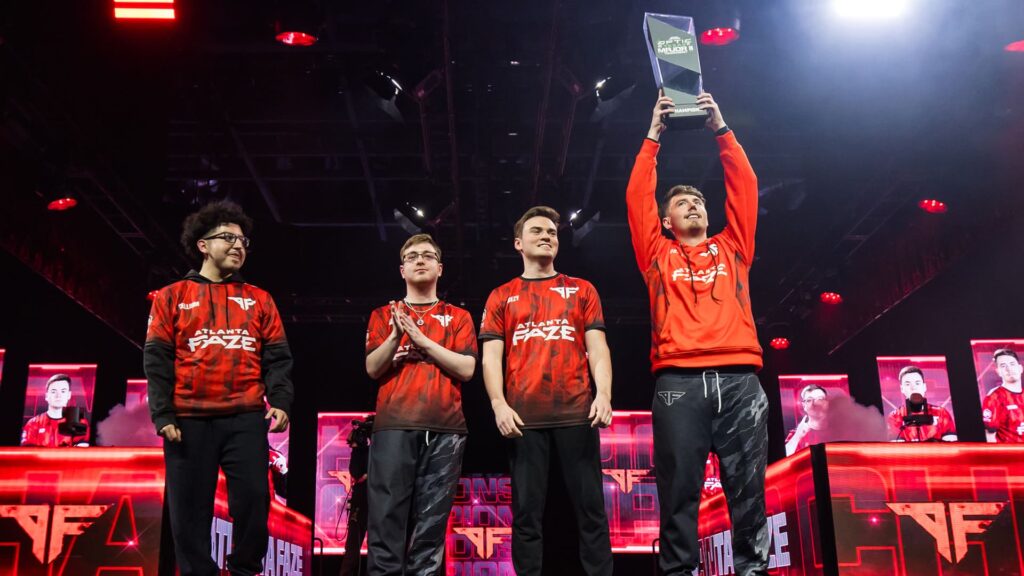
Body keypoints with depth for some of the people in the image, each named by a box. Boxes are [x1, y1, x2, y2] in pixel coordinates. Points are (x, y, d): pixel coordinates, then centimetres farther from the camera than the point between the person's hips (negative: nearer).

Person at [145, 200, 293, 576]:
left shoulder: (259, 300, 15)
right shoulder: (172, 297, 12)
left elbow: (277, 357, 9)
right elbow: (157, 359, 5)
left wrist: (280, 401, -7)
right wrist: (163, 414, -5)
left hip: (246, 419, 1)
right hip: (189, 420, 0)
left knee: (253, 499, -6)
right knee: (190, 507, 1)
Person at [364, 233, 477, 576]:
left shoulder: (458, 317, 16)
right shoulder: (384, 314, 18)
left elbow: (466, 369, 2)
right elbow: (373, 368, 6)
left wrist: (422, 339, -6)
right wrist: (396, 335, -11)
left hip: (444, 429, 0)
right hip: (393, 426, 0)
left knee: (432, 520, -1)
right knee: (387, 516, -7)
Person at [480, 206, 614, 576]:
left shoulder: (581, 290, 16)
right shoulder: (501, 297, 15)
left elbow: (597, 348, 7)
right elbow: (491, 356, 7)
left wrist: (604, 394, -9)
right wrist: (498, 403, -8)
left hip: (576, 413, 0)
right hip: (523, 417, 0)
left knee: (590, 508, 1)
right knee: (527, 513, 2)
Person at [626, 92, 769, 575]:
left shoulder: (731, 248, 24)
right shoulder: (658, 255, 20)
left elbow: (744, 186, 19)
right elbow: (637, 199, 14)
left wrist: (721, 129, 17)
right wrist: (653, 136, 15)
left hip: (739, 378, 2)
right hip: (678, 380, -1)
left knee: (748, 488, -1)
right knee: (680, 490, -4)